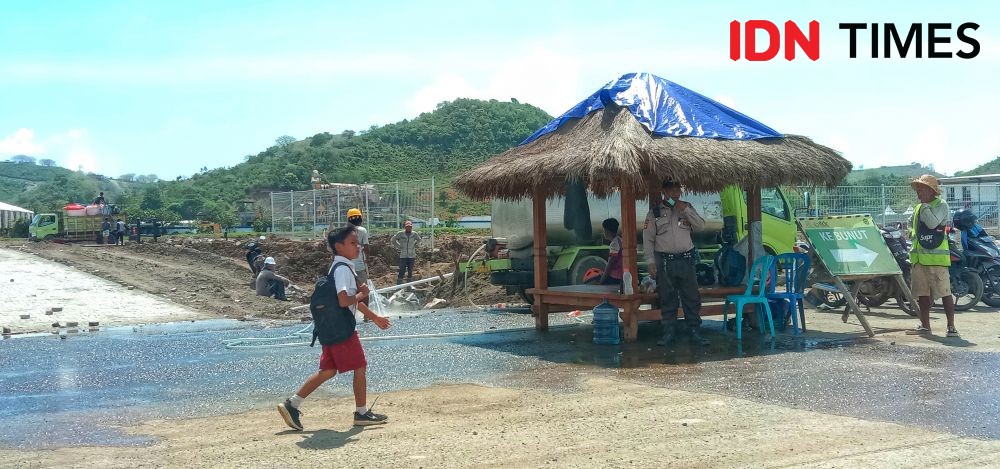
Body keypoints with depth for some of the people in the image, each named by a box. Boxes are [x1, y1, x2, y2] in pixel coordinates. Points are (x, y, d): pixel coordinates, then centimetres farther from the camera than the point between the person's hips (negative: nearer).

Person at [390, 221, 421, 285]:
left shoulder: (414, 234, 1)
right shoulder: (400, 234, -5)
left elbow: (419, 240, 21)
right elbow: (393, 240, 7)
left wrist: (415, 246, 10)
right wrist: (398, 247, 3)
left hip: (412, 255, 2)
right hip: (403, 255, -2)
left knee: (410, 270, 9)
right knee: (402, 270, -7)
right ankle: (399, 284, -3)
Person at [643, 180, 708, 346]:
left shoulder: (687, 207, 11)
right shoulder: (654, 212, 3)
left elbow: (700, 226, 2)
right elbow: (647, 239, 2)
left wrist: (686, 210, -9)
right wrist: (650, 262, -5)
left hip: (686, 259, 2)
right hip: (664, 262, -2)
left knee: (692, 298, 2)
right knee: (667, 299, 2)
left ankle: (695, 332, 9)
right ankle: (668, 333, 11)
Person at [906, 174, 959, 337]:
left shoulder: (941, 205, -5)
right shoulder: (918, 208, 19)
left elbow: (932, 222, -21)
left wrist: (924, 206, -14)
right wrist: (913, 248, 19)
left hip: (936, 257, -8)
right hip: (919, 257, 8)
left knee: (945, 292, -6)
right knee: (922, 293, 10)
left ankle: (951, 326, -2)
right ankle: (925, 325, 18)